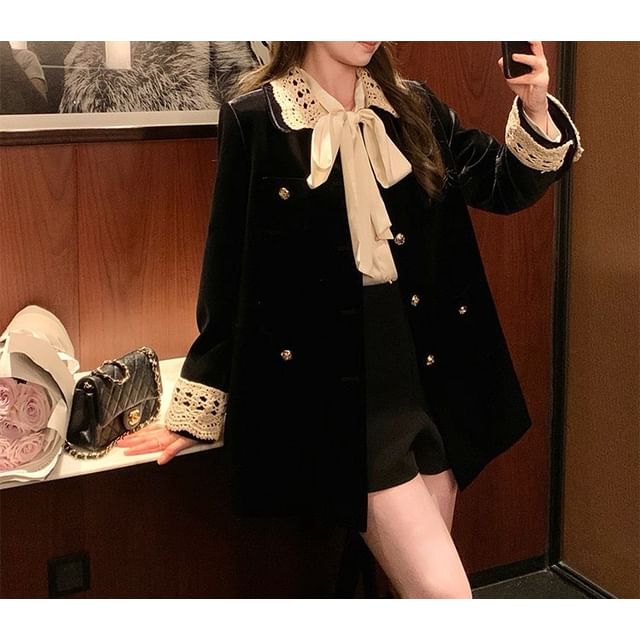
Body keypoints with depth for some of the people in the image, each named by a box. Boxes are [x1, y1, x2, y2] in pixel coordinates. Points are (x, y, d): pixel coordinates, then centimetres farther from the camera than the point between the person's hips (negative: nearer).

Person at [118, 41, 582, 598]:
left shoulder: (413, 107, 8)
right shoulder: (255, 118, -5)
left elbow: (503, 187, 10)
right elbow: (229, 273, -2)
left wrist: (535, 110, -10)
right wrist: (196, 410, 1)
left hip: (430, 368, 5)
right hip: (336, 381, -5)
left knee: (418, 576, 14)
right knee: (442, 591, -10)